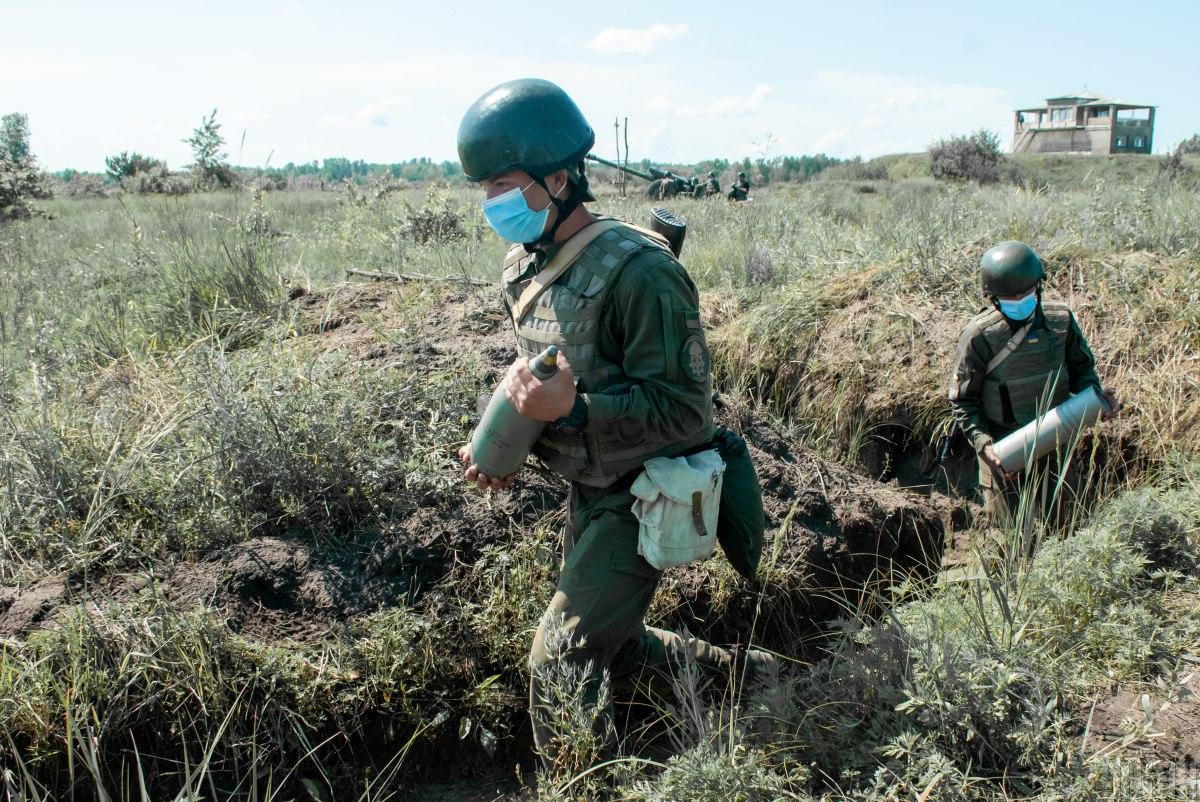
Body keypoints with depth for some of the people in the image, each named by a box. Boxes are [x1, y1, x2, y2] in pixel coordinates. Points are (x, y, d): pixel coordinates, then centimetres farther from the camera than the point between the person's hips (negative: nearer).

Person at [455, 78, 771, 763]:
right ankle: (736, 668, 42)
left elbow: (684, 408, -25)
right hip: (587, 491, 9)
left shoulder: (637, 271, -25)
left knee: (559, 662, -5)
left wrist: (571, 408, -34)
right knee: (612, 646, 23)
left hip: (642, 499, -9)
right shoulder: (525, 266, 2)